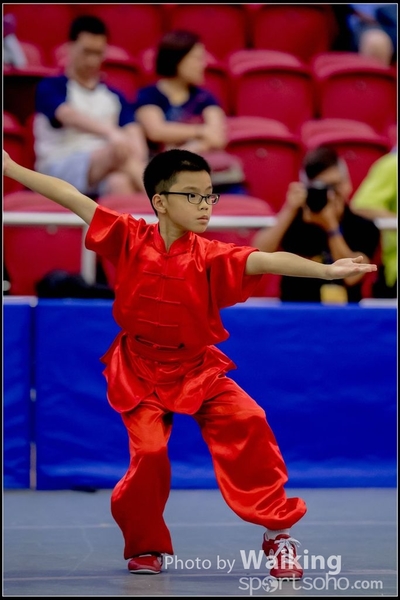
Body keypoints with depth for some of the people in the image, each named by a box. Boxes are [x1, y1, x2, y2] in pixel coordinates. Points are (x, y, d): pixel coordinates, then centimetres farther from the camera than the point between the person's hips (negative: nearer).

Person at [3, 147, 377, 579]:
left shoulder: (212, 257, -13)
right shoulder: (130, 239, -10)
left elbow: (266, 261, -28)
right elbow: (72, 198, -6)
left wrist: (325, 270, -43)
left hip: (198, 369, 1)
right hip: (139, 372, 0)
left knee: (247, 423, -19)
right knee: (149, 450, -16)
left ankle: (277, 531, -7)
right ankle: (145, 546, 12)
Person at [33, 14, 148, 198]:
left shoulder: (114, 96, 22)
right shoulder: (50, 88, 7)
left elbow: (133, 131, 4)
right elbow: (70, 116, -16)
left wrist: (138, 161, -22)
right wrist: (111, 132, -36)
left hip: (104, 168, 4)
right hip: (59, 169, -4)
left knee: (120, 183, -37)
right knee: (119, 148, -34)